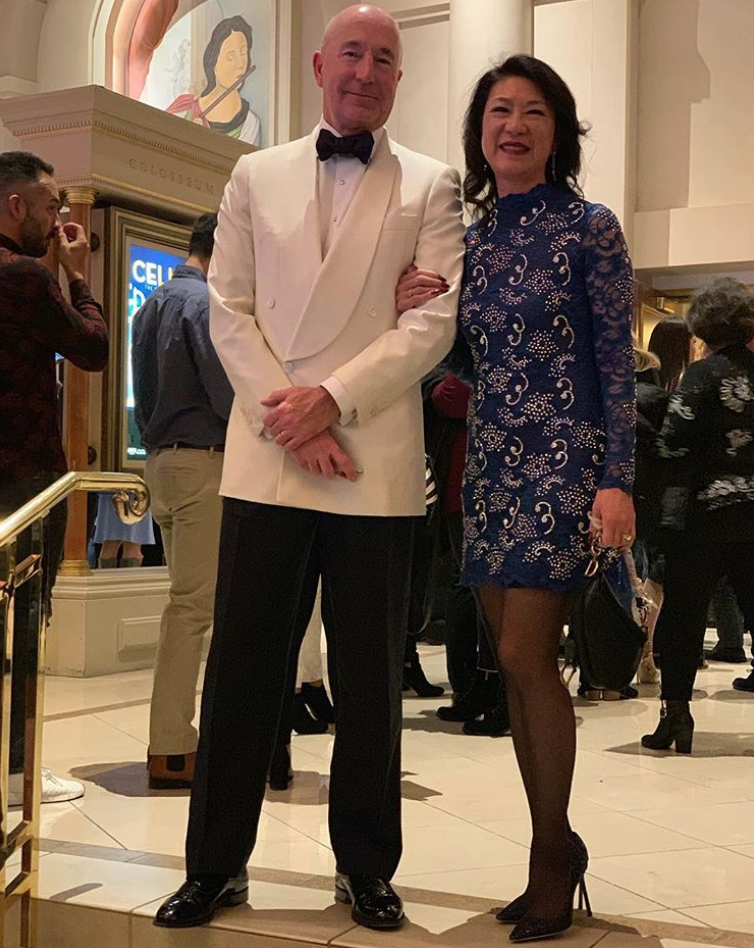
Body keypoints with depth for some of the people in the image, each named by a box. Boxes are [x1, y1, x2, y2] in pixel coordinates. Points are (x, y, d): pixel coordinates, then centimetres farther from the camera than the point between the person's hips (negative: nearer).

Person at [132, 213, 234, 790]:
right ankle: (170, 751, -5)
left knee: (187, 599, 14)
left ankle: (174, 734, 18)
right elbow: (226, 392, -17)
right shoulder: (203, 302, -12)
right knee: (194, 603, -7)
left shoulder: (152, 305, 17)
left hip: (162, 459, 10)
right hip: (203, 461, -10)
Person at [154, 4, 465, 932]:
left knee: (368, 674, 6)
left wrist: (332, 398, -13)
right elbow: (229, 308, 6)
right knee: (241, 664, 4)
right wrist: (287, 416, -7)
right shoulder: (256, 176, 14)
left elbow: (435, 318, -2)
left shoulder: (431, 186, 8)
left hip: (376, 460, -1)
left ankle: (365, 868, 19)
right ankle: (215, 865, 15)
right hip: (265, 453, 1)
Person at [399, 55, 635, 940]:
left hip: (561, 460, -6)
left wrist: (618, 481, -13)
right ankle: (553, 857, 20)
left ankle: (554, 848, 10)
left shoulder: (589, 228, -3)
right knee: (514, 665, 7)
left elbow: (616, 364, -6)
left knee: (524, 659, -10)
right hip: (490, 463, 6)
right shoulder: (470, 239, 12)